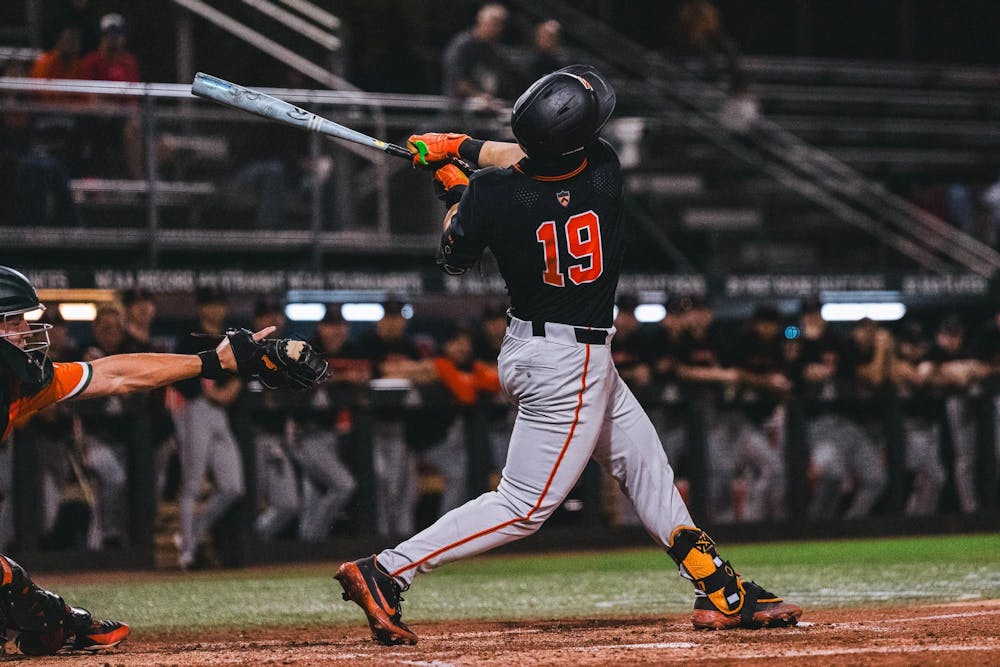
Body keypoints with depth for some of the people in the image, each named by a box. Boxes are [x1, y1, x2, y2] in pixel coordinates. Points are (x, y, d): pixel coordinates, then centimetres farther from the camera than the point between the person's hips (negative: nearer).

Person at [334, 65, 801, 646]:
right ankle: (385, 573, -8)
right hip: (572, 363, -6)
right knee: (526, 506, -1)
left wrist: (453, 189, 13)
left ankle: (724, 594, 27)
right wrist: (463, 148, 2)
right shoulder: (604, 169, -22)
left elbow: (453, 260, 1)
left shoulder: (492, 194, -17)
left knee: (646, 466, 18)